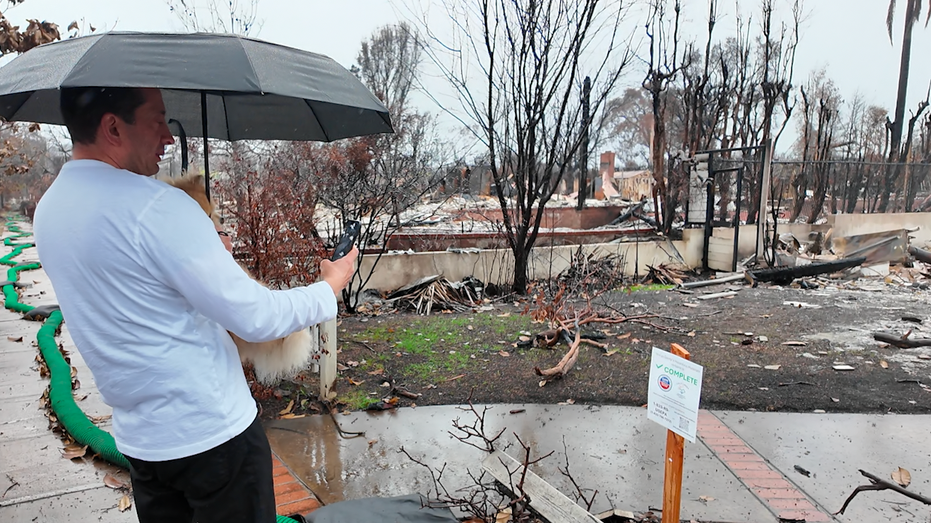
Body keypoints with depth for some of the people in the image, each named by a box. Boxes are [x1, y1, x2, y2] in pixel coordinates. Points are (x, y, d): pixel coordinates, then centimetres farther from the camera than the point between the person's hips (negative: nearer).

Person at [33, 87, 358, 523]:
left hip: (137, 438, 8)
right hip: (212, 434, -8)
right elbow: (256, 318, -22)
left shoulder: (48, 210, 5)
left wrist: (203, 253, 22)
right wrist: (330, 288, -6)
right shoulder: (156, 206, -23)